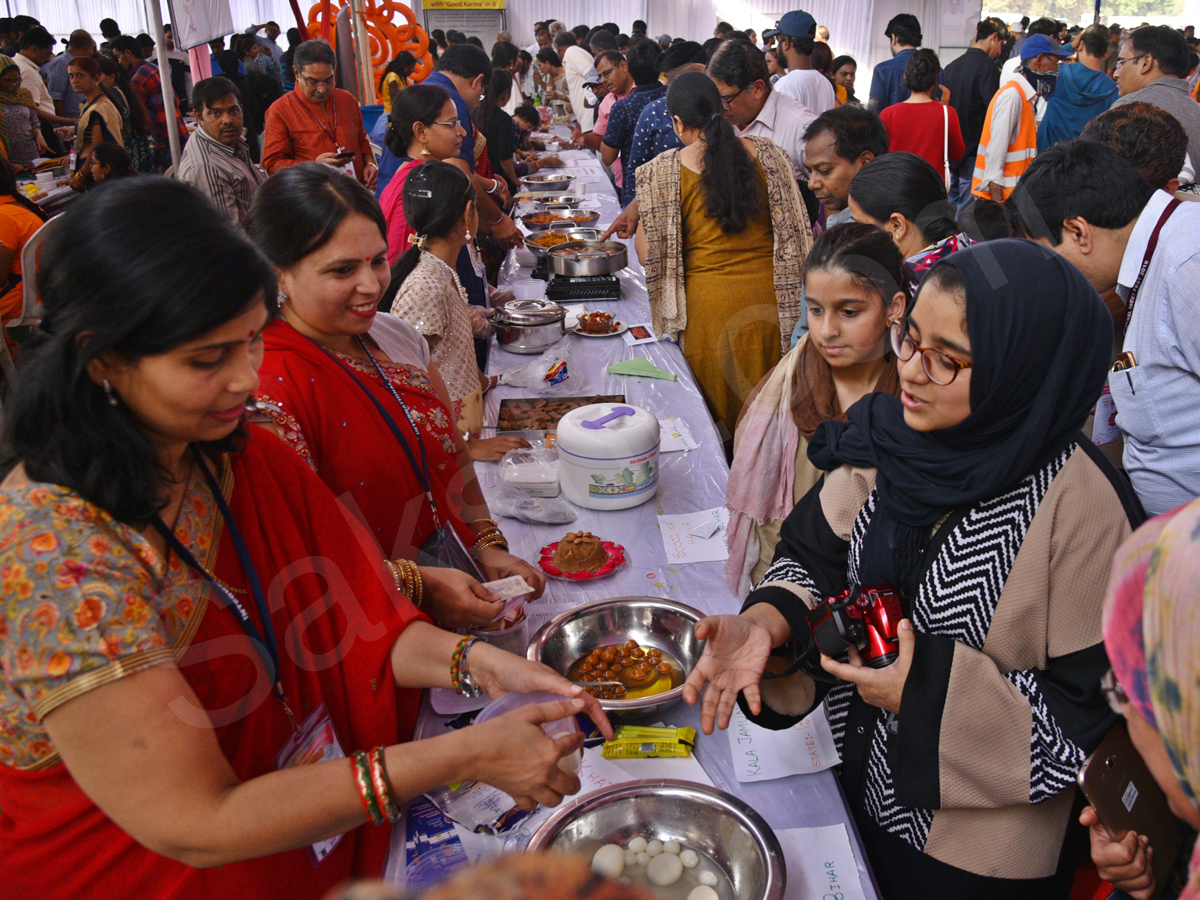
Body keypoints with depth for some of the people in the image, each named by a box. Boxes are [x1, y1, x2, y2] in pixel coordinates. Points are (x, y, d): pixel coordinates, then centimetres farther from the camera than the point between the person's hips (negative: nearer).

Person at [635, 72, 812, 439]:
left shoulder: (663, 172, -8)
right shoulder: (768, 155, 1)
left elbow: (649, 254, -4)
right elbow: (795, 235, 5)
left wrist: (636, 220, 16)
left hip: (708, 304, -3)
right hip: (769, 298, 3)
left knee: (713, 416, 13)